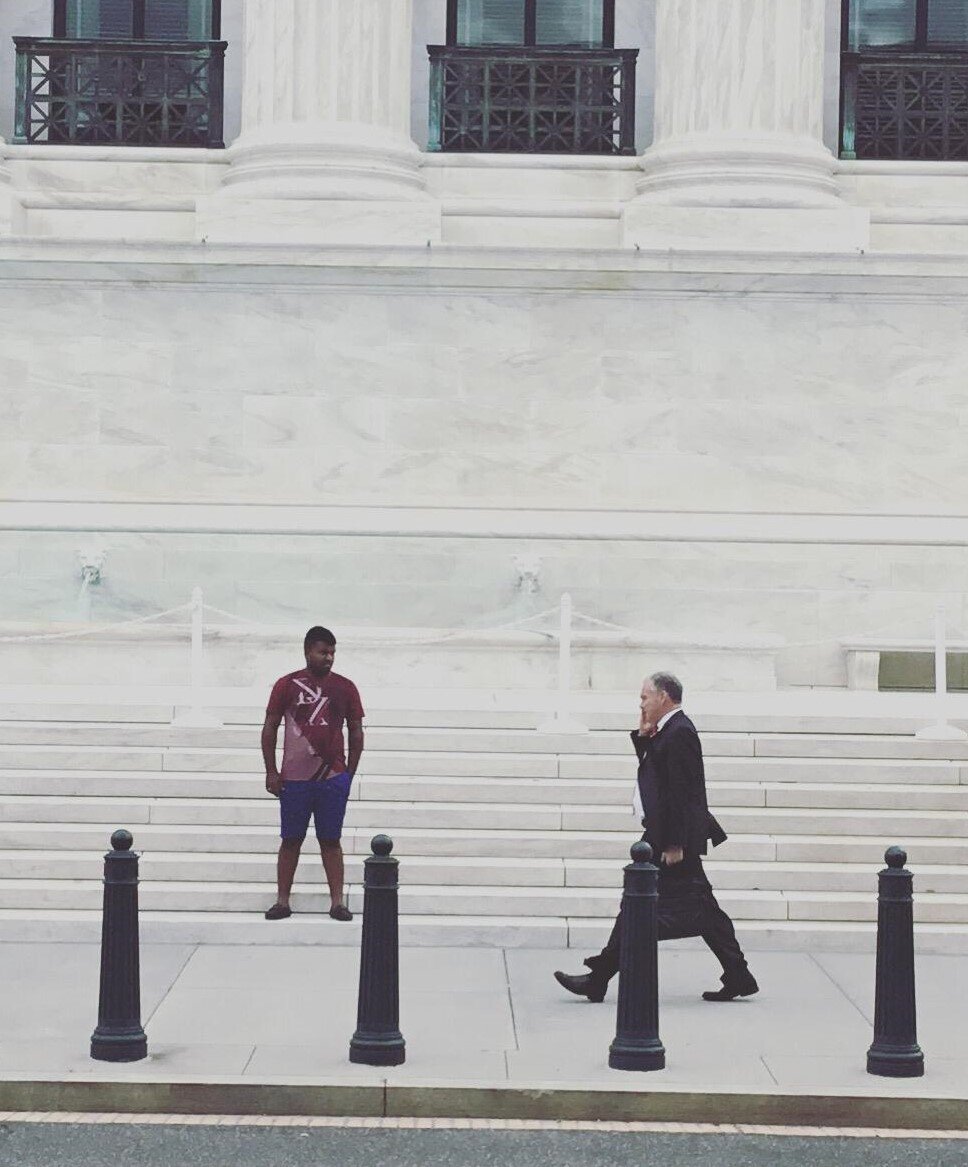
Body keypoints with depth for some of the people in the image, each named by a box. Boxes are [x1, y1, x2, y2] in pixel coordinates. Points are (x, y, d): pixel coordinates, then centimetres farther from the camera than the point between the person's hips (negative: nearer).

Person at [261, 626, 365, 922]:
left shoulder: (345, 687, 4)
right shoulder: (287, 685, -1)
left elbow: (356, 731, 10)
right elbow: (270, 728, 4)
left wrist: (350, 773, 6)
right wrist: (271, 771, 0)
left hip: (333, 777, 1)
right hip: (294, 778, -1)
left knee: (331, 840, 5)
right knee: (291, 840, 5)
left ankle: (337, 902, 7)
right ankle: (282, 901, 12)